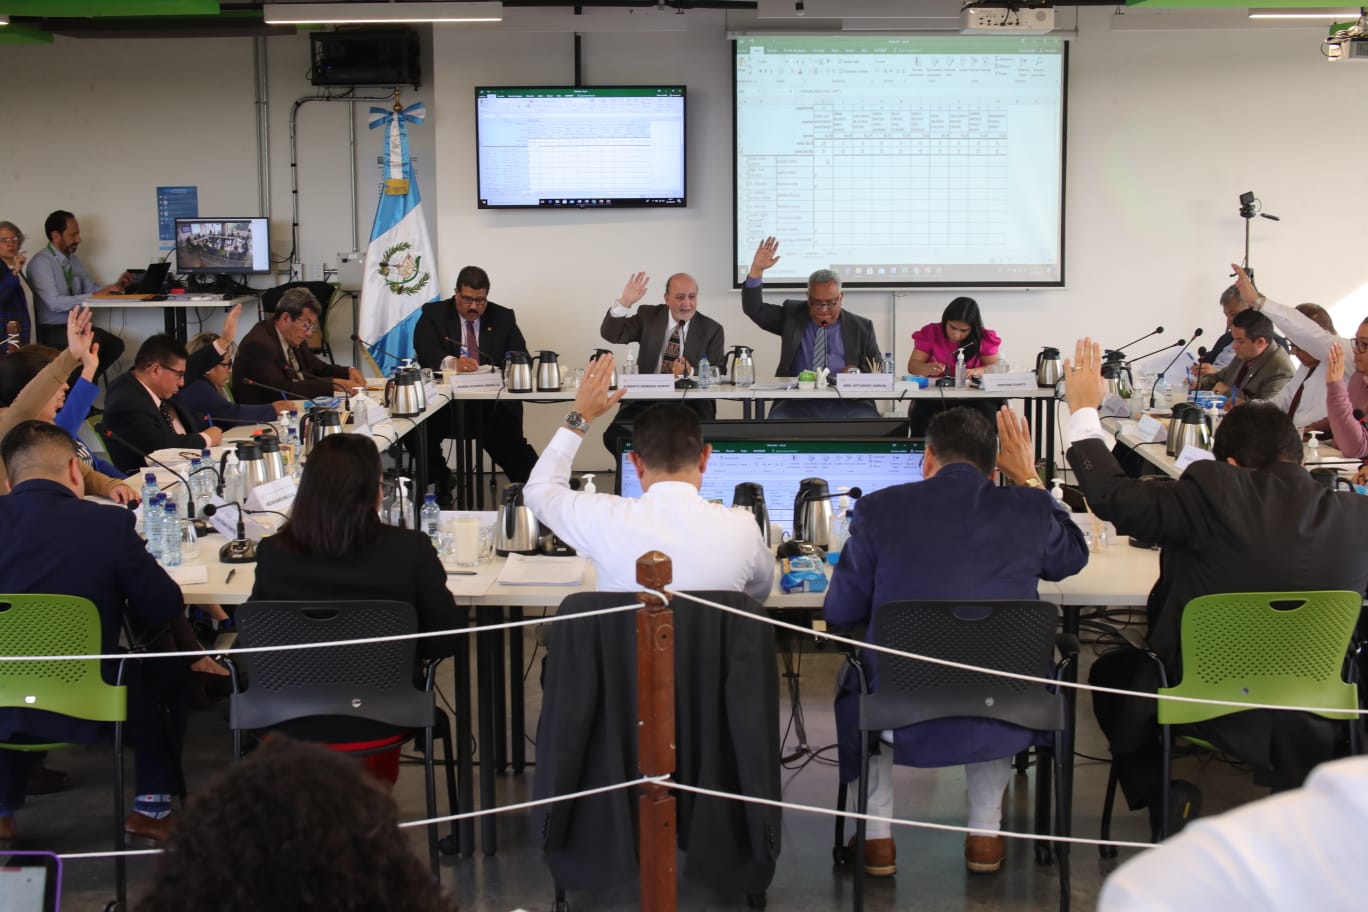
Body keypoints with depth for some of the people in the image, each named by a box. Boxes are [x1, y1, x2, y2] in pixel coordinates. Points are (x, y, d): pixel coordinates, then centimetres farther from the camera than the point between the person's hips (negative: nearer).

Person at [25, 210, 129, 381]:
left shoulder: (72, 260, 11)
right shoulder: (41, 263, -14)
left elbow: (92, 288, 15)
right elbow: (54, 303, -23)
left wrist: (116, 286, -5)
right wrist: (94, 296, -26)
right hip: (51, 330, -7)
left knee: (115, 345, -15)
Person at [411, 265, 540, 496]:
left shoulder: (503, 318, 14)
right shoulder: (434, 314, 8)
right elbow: (425, 350, -9)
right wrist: (452, 362, -31)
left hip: (493, 405, 0)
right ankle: (441, 480, 1)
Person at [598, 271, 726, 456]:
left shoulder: (712, 330, 6)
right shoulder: (648, 316, 10)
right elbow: (611, 335, 1)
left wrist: (690, 373, -18)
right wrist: (625, 302, -14)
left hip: (690, 403, -2)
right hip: (645, 400, 2)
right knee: (614, 436, -24)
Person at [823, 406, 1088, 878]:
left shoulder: (879, 508, -7)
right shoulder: (1026, 509, -4)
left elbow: (839, 613, 2)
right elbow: (1073, 557, 19)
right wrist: (1029, 478, 22)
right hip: (1002, 724, 1)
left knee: (856, 681, 35)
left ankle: (876, 837, 34)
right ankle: (985, 834, 35)